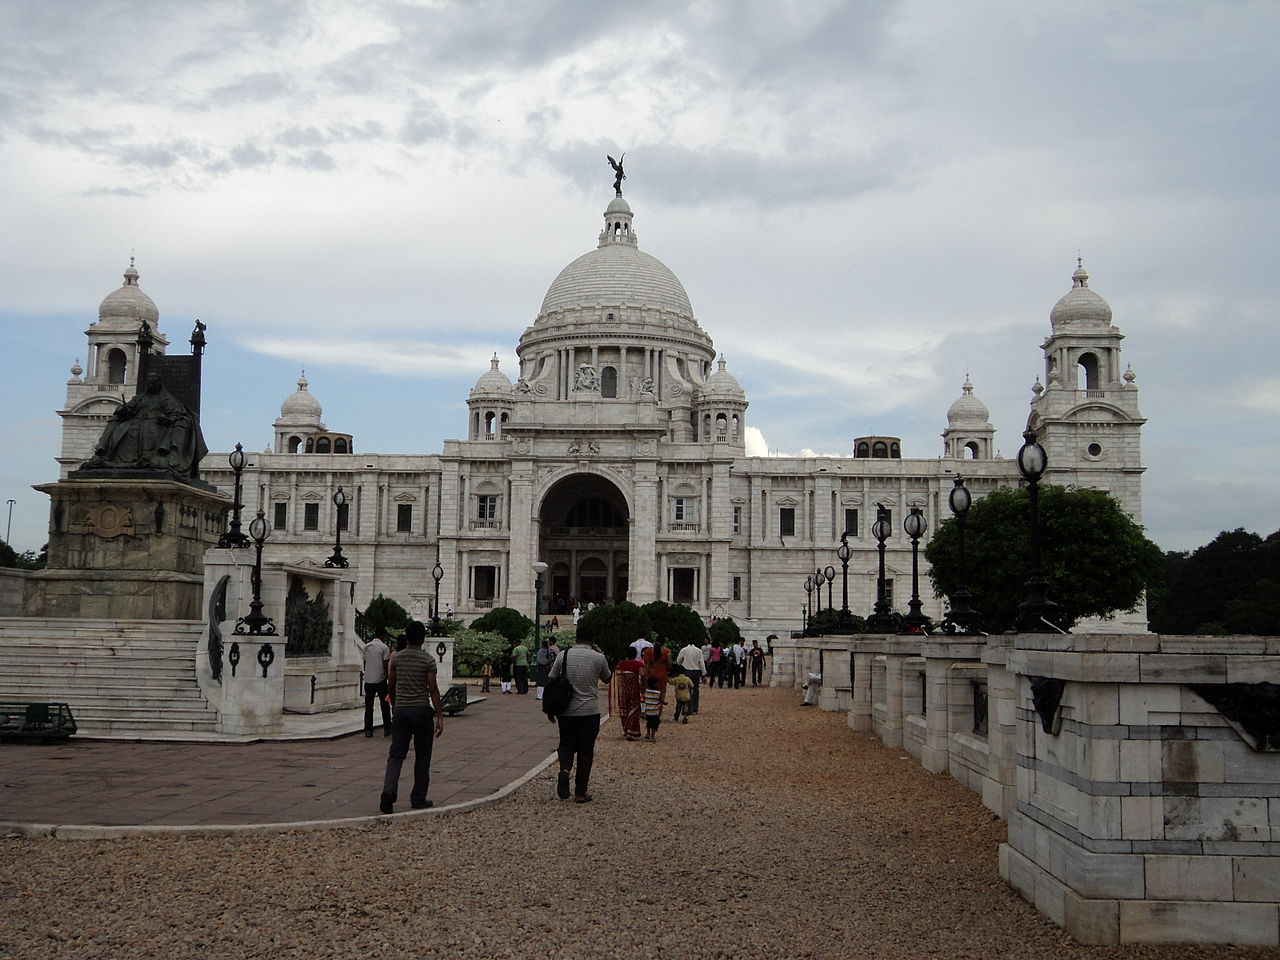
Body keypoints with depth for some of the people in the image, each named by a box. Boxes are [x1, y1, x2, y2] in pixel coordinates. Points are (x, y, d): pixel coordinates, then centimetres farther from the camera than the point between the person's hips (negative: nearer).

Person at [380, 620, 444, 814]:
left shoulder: (397, 658, 5)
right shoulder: (428, 660, -7)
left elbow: (391, 687, 12)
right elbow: (433, 690, -10)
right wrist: (439, 717, -7)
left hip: (401, 711, 3)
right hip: (421, 711, -3)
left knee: (396, 755, 3)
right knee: (422, 757, 9)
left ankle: (389, 791, -19)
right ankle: (418, 799, 14)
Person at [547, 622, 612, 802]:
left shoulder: (563, 656, 0)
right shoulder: (598, 658, -5)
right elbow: (606, 679, 14)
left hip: (566, 711, 2)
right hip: (589, 711, -2)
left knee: (566, 745, 18)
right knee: (586, 751, 7)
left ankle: (565, 769, -12)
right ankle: (580, 792, 7)